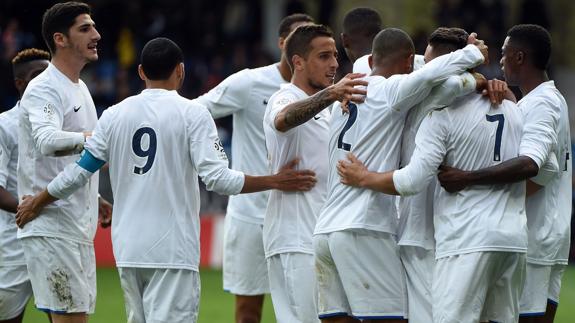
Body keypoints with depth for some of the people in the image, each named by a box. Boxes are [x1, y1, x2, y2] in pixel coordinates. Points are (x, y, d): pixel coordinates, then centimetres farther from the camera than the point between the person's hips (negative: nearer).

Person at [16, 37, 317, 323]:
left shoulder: (114, 115, 6)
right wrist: (275, 181, -4)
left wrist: (35, 204, 24)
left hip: (128, 249, 5)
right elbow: (218, 178, -13)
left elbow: (78, 172, 9)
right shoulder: (192, 114, -6)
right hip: (173, 249, -5)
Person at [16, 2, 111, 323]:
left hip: (78, 230, 10)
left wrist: (96, 200, 20)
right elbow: (47, 141, -33)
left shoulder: (80, 88, 18)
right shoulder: (44, 90, -13)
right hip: (53, 228, -10)